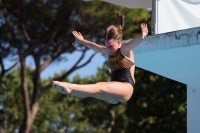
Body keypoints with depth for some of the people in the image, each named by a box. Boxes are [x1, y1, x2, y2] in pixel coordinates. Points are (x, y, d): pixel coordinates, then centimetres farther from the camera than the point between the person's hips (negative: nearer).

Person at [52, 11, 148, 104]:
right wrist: (81, 41, 51)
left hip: (126, 88, -8)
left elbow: (135, 42, -26)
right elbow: (95, 47, 35)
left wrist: (142, 36, -49)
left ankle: (70, 87, -49)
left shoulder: (125, 50, -4)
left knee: (99, 87, -32)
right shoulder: (108, 51, 16)